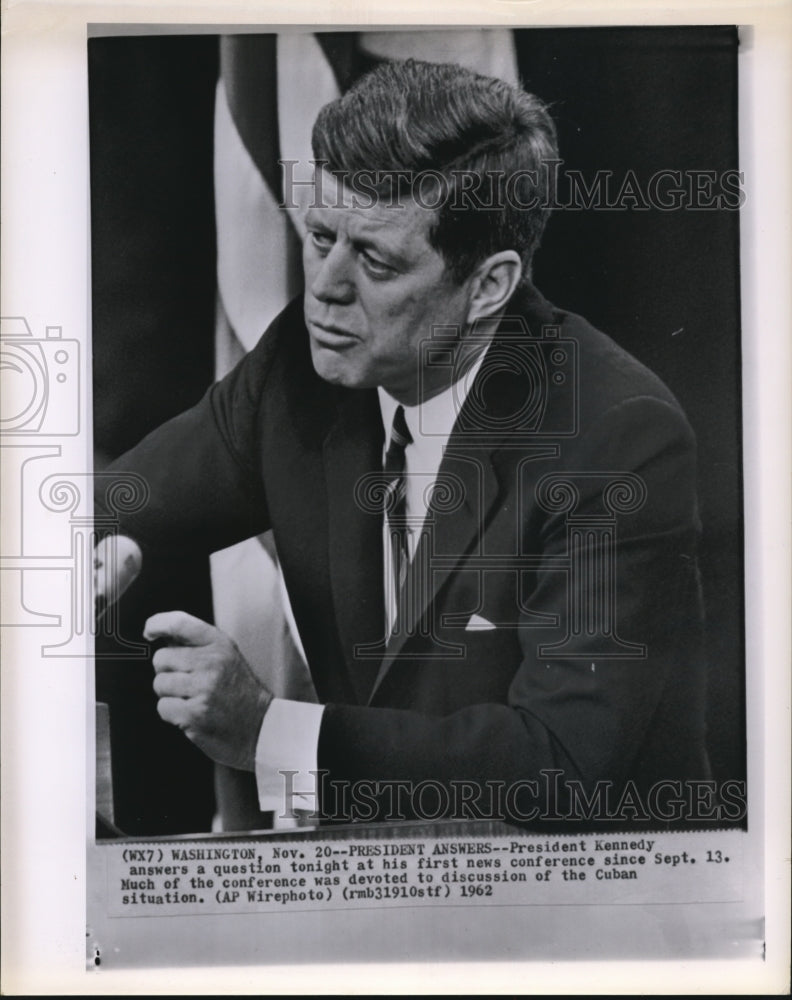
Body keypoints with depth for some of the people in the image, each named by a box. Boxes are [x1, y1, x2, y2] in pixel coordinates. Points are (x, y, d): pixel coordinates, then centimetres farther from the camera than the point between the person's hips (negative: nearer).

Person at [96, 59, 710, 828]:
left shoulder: (624, 440, -22)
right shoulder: (304, 359, -7)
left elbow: (562, 762, -26)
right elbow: (132, 496, 5)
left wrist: (268, 731, -30)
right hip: (364, 816, 5)